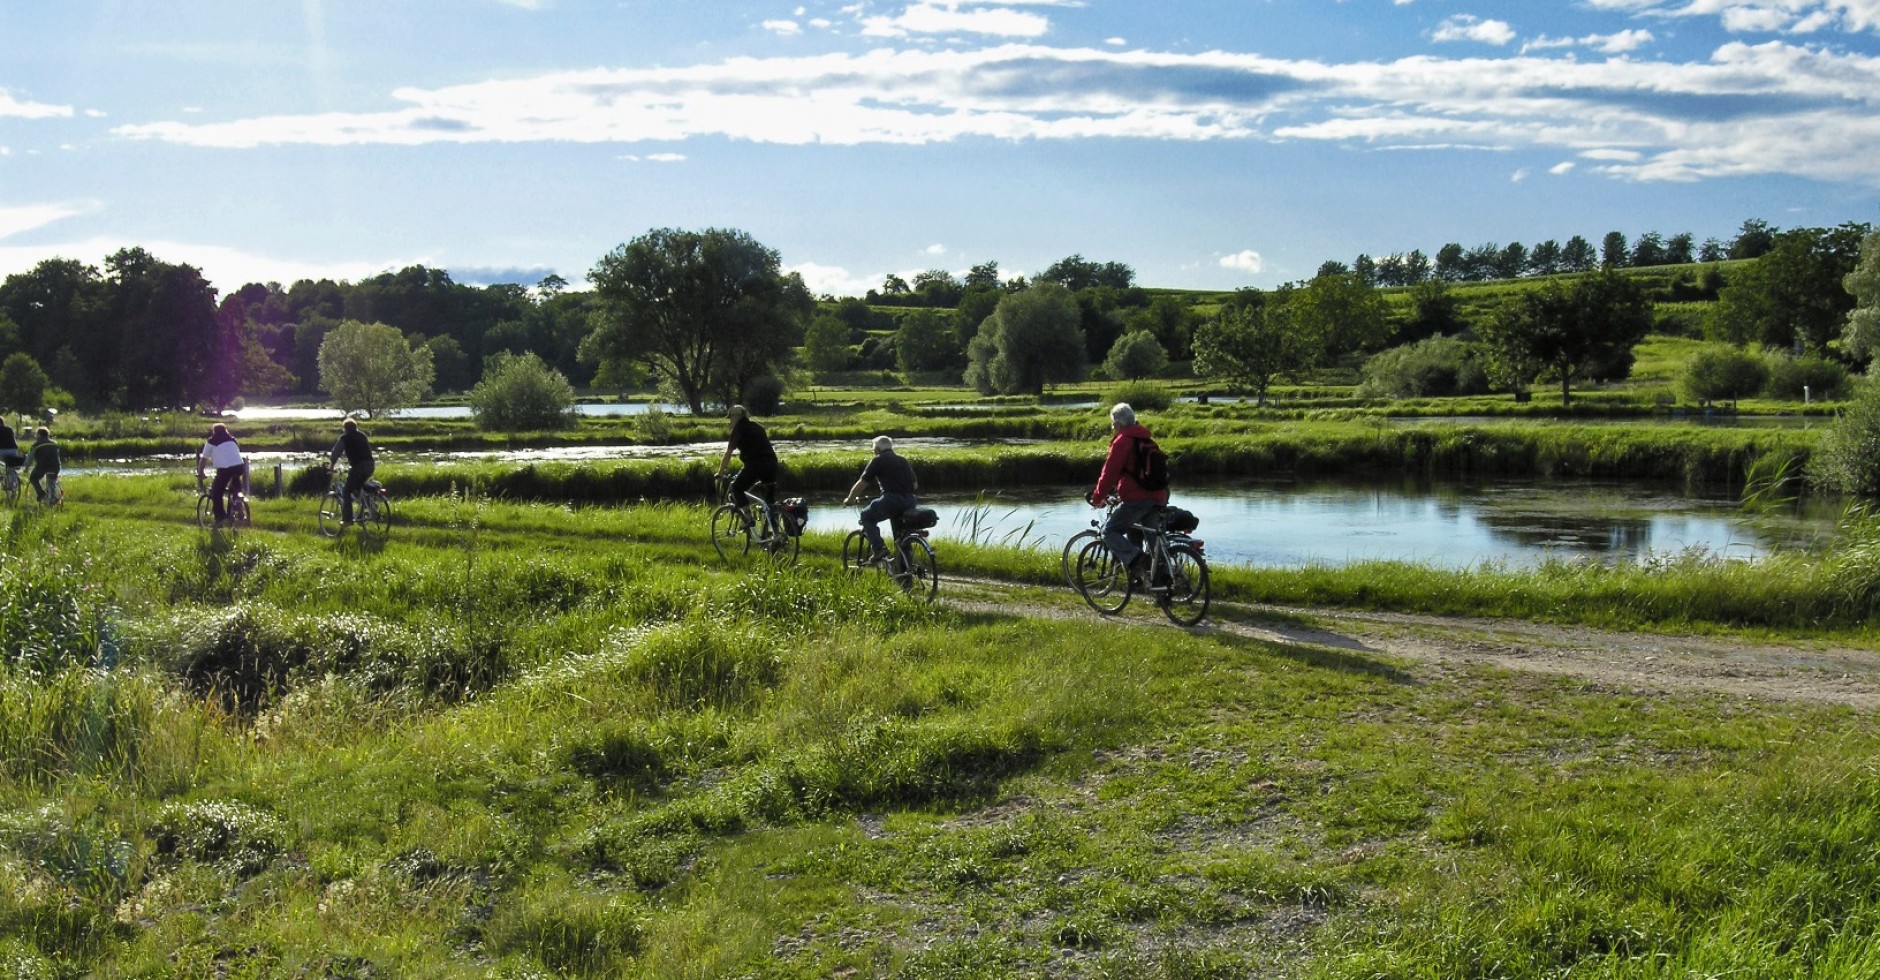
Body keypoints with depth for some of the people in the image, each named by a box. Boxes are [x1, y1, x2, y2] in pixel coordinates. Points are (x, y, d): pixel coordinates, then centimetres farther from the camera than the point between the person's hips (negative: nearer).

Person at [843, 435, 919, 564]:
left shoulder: (878, 460, 6)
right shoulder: (903, 460, 23)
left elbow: (861, 484, 8)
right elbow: (915, 485, 25)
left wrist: (850, 499, 23)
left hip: (891, 500, -6)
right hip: (910, 503, 6)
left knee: (867, 516, 14)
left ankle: (878, 548, -4)